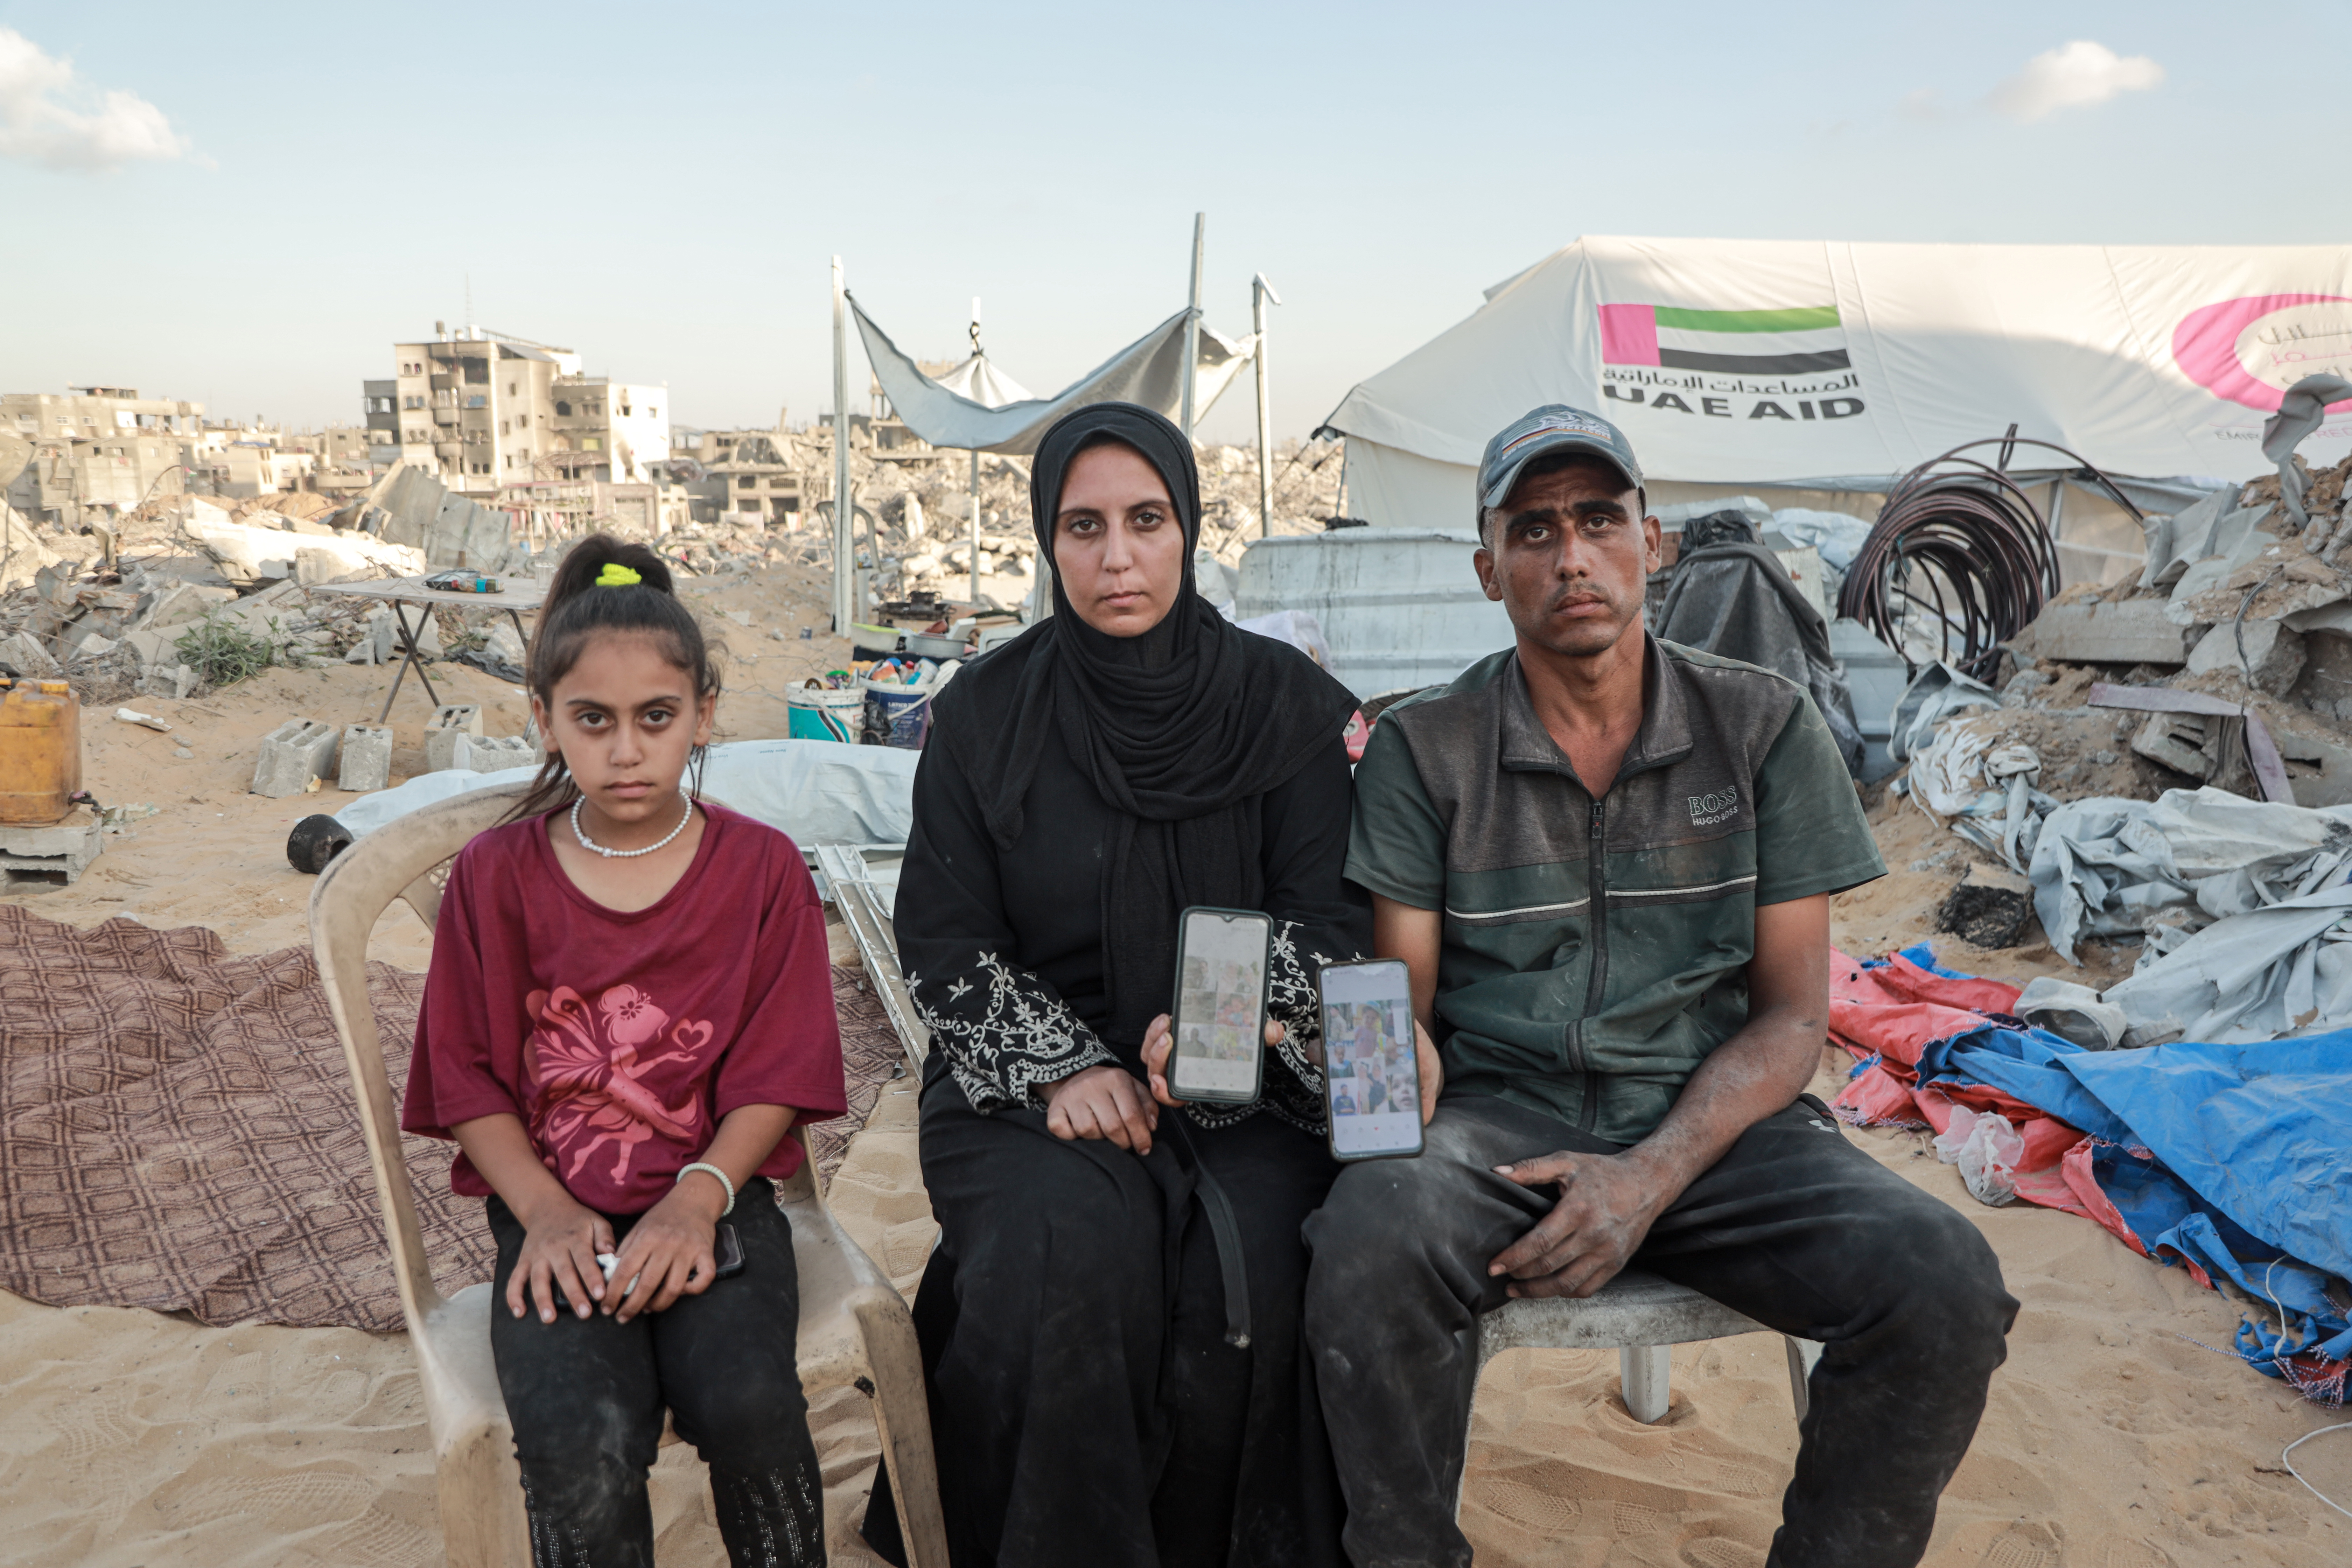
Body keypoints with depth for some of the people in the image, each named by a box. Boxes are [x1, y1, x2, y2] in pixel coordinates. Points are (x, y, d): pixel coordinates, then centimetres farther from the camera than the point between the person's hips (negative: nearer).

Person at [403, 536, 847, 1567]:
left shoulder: (761, 868, 2)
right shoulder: (496, 875, 4)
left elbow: (777, 1075, -1)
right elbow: (469, 1079, 3)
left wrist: (697, 1201, -16)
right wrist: (547, 1215, -11)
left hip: (712, 1197, 0)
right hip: (558, 1216, 1)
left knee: (746, 1405, -27)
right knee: (582, 1443, -26)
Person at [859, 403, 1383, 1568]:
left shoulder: (1288, 703, 2)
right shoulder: (987, 711, 3)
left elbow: (1334, 918, -2)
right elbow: (942, 940, 1)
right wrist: (1061, 1068, -14)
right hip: (1029, 1078, 0)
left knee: (1245, 1272, -27)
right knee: (1070, 1254, -29)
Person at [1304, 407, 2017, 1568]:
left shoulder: (1764, 727, 4)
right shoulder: (1424, 749, 3)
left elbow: (1790, 1015, 1)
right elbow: (1402, 1003, 3)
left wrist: (1654, 1176, -15)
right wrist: (1411, 1143, -20)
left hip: (1712, 1123, 2)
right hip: (1500, 1114, -1)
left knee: (1943, 1286, -25)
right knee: (1369, 1244, -33)